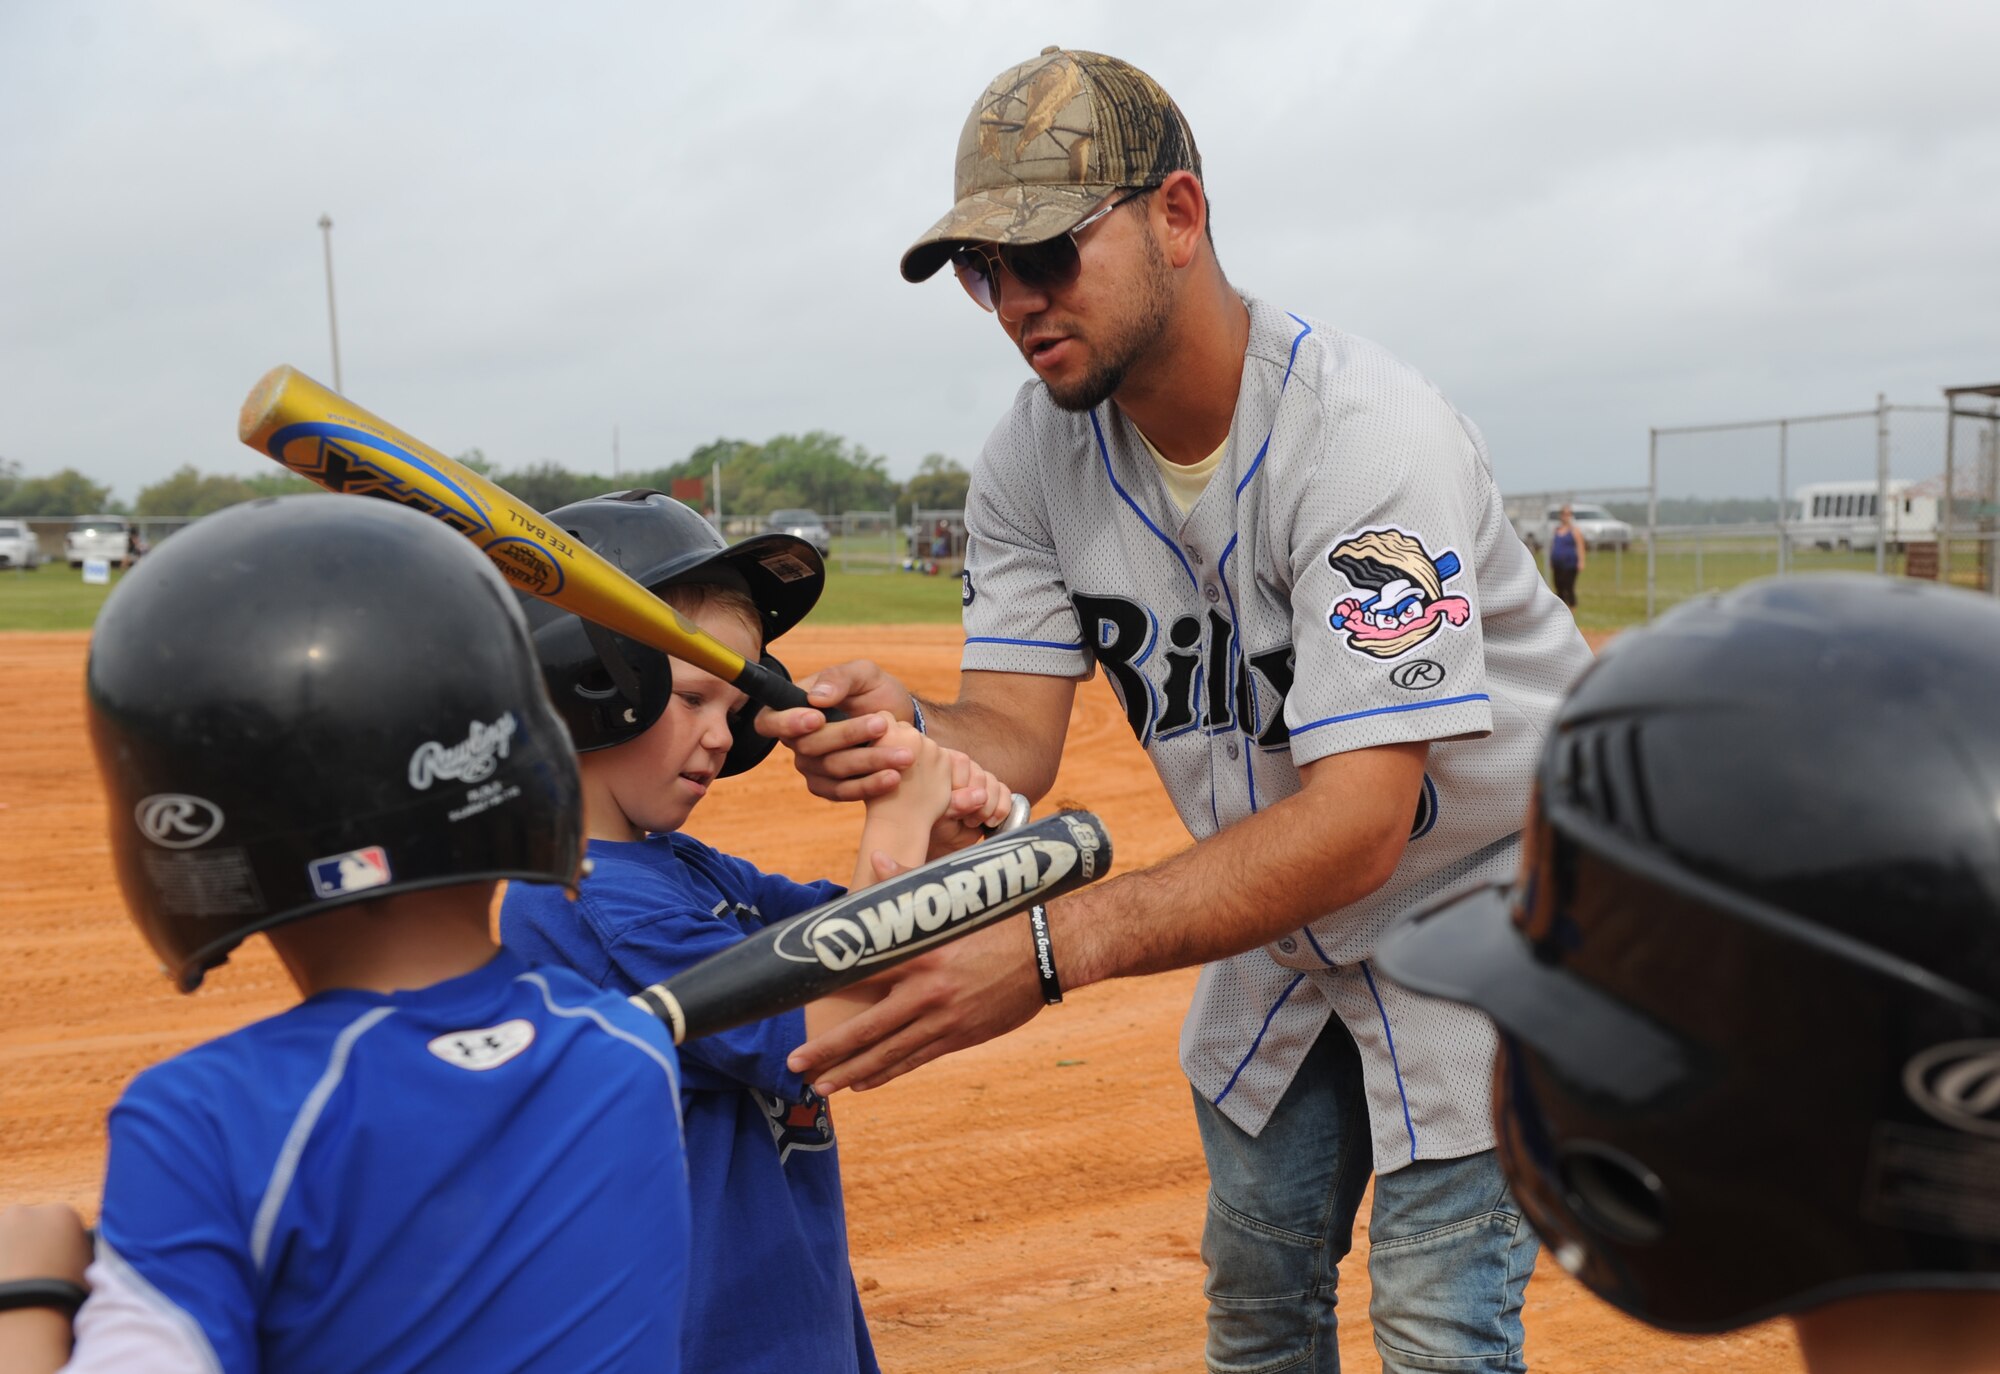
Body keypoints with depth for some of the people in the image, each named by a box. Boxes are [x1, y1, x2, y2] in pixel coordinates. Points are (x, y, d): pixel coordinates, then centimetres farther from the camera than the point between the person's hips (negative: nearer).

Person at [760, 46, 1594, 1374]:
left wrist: (1057, 946, -53)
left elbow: (1358, 825, -40)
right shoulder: (1036, 454, -11)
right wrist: (910, 739, -42)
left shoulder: (1365, 434, -33)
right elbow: (1016, 734, -16)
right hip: (1284, 911, 6)